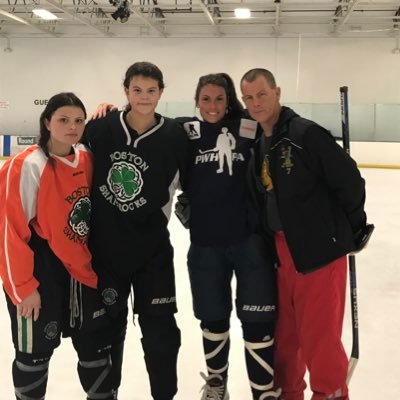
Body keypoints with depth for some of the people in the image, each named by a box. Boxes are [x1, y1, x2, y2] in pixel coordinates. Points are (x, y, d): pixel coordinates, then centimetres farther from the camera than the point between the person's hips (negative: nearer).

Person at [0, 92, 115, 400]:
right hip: (40, 268, -6)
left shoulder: (86, 158, 1)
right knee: (36, 349, 8)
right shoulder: (27, 165, -19)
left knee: (97, 340, 16)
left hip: (80, 265, 6)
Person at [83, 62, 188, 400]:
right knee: (108, 327, 16)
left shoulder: (175, 136, -9)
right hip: (105, 246, 1)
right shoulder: (100, 129, -8)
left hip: (152, 249, -1)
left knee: (160, 329, 6)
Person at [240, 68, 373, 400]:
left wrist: (353, 227, -3)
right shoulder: (256, 144, 8)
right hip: (281, 250, 7)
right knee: (283, 328, 18)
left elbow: (349, 180, -14)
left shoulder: (307, 133, -16)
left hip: (319, 247, -7)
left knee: (318, 333, 0)